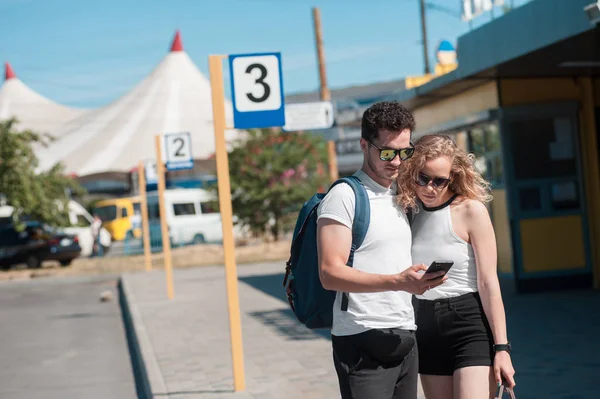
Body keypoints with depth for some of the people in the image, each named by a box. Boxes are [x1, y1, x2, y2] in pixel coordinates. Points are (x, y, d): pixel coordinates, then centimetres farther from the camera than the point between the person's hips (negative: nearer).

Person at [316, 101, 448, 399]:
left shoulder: (400, 196, 17)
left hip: (405, 338, 7)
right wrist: (397, 281, -26)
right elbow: (330, 273, -17)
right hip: (363, 341, -7)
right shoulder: (344, 196, -7)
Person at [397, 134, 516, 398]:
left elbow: (489, 282, -9)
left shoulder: (471, 210, -8)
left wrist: (502, 347, -12)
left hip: (470, 326, -5)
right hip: (427, 330, 5)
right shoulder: (411, 212, 6)